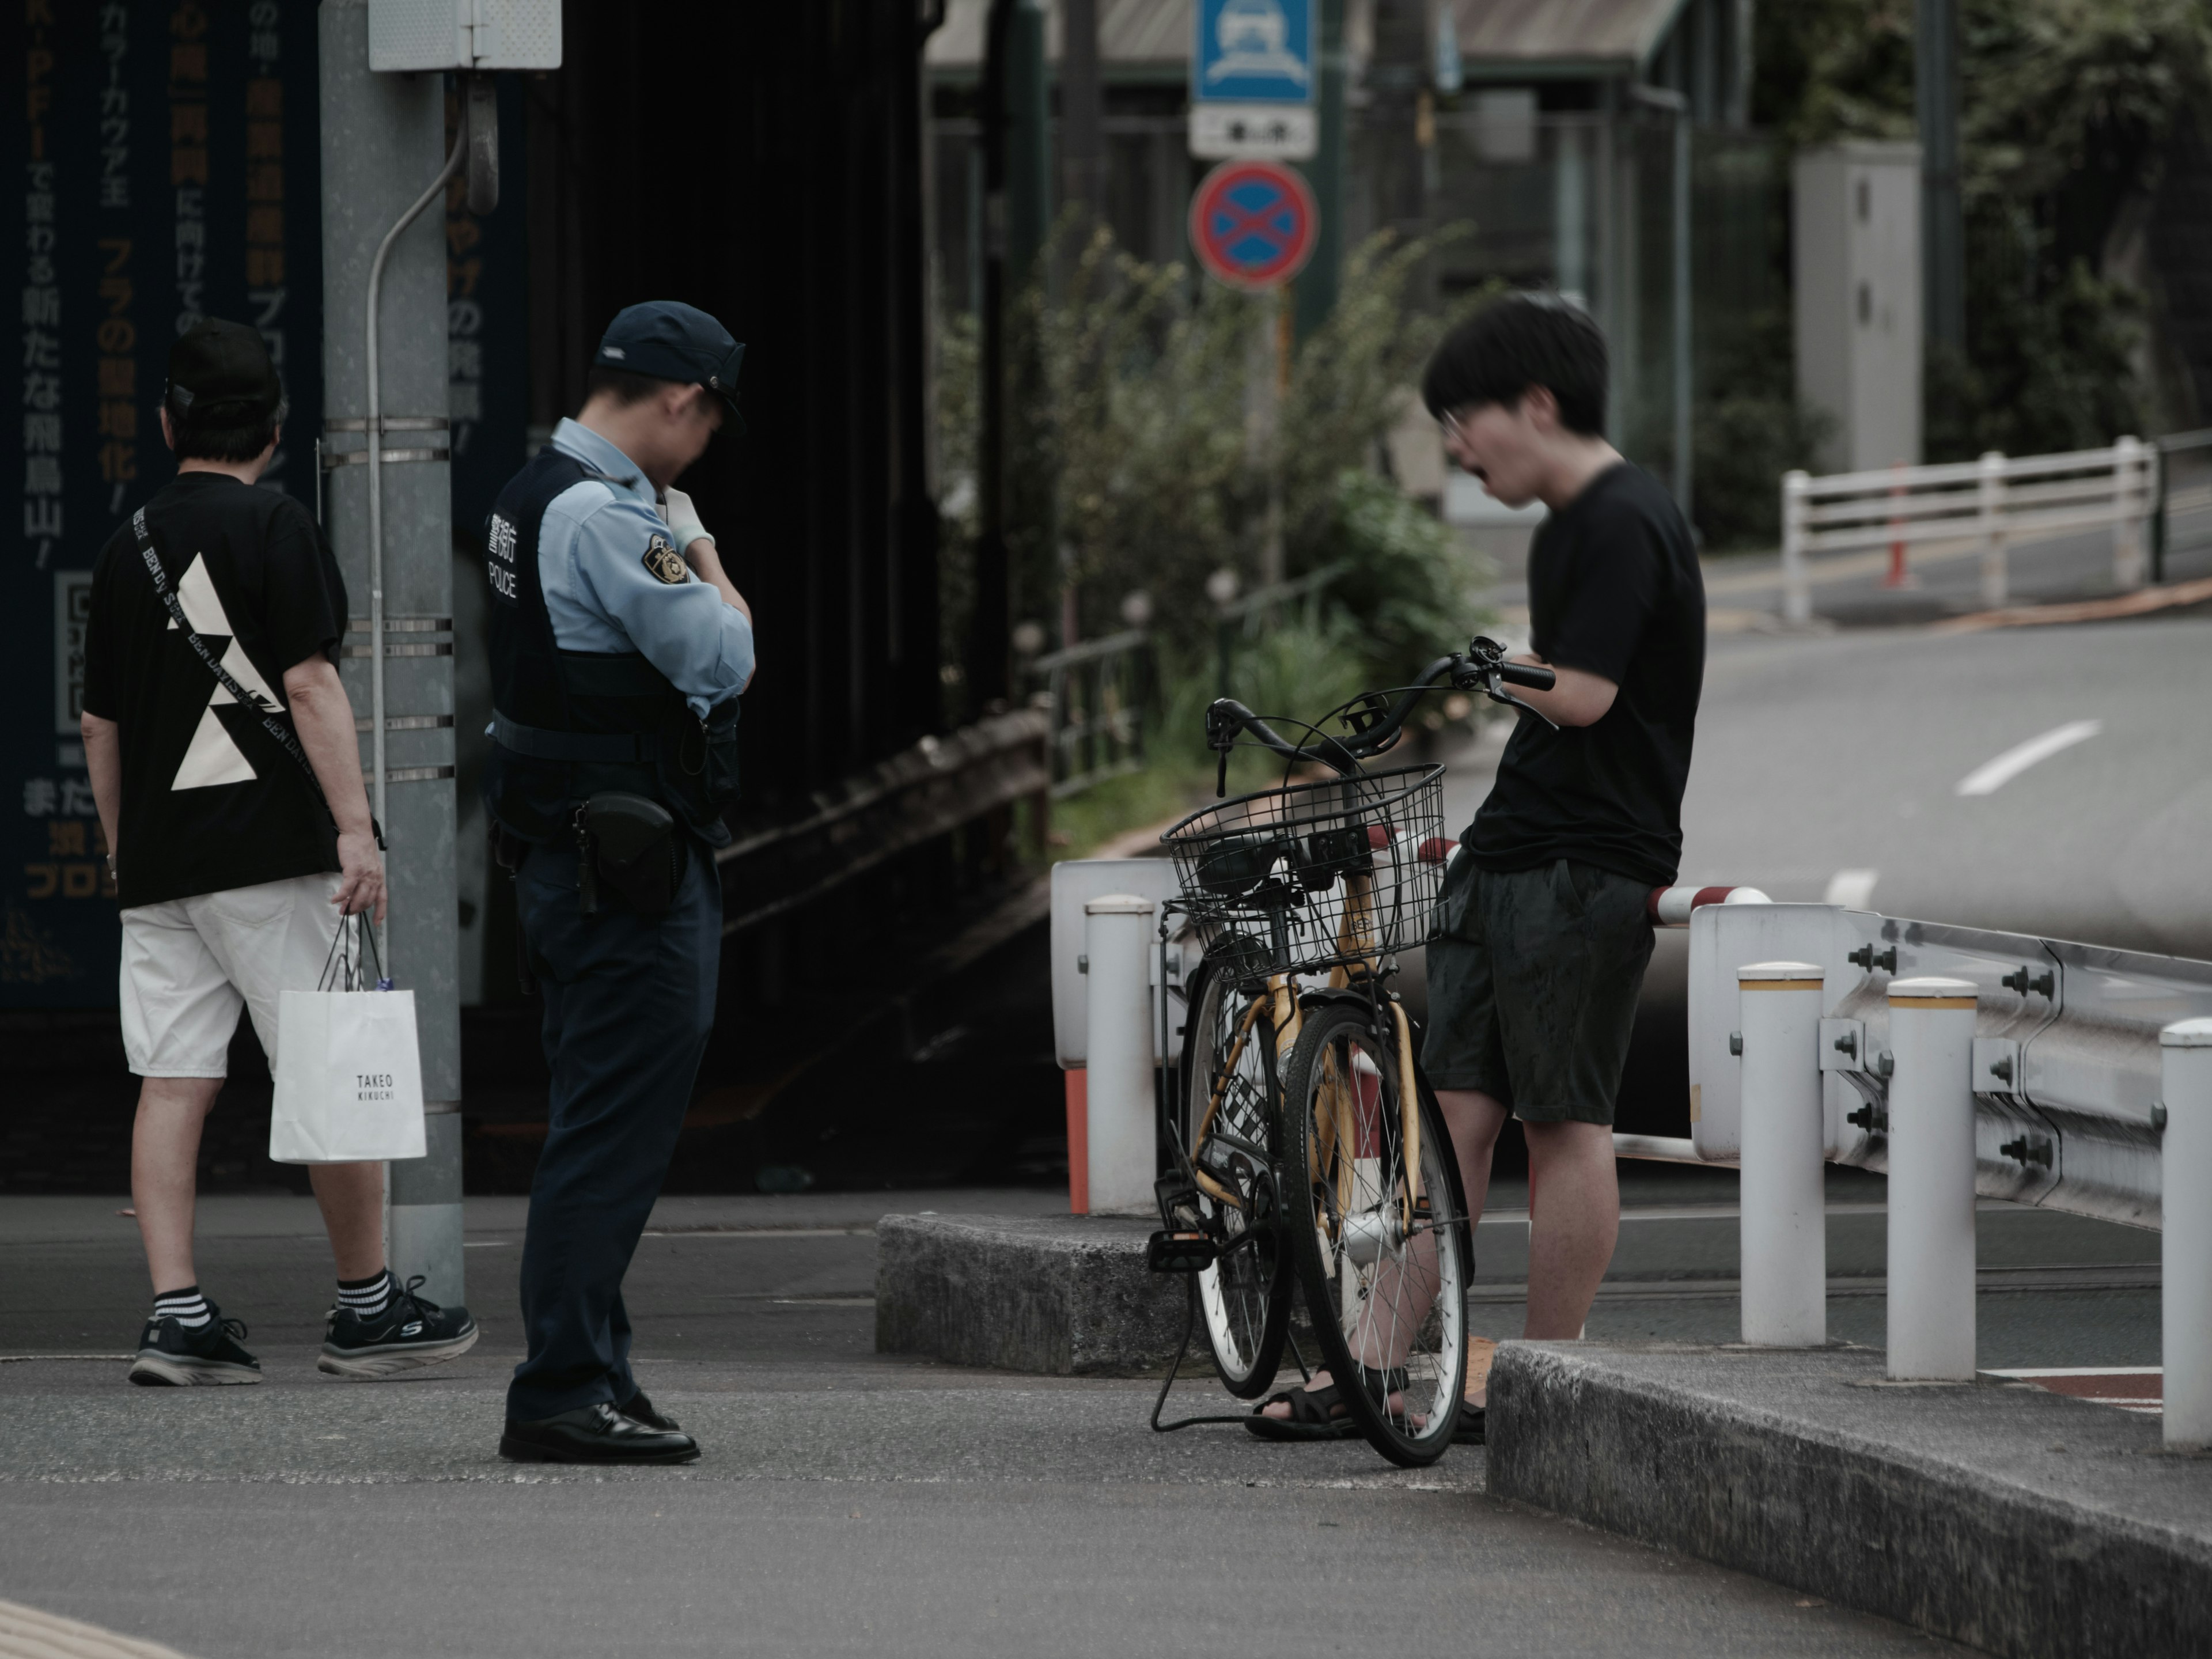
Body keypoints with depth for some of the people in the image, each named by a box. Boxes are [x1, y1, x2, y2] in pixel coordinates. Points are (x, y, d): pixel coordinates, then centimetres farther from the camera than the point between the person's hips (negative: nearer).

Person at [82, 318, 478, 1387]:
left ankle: (177, 1314, -5)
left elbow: (100, 722, 17)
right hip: (267, 842, -6)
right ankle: (367, 1307, 7)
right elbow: (309, 684, -14)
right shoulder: (274, 528, -6)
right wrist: (355, 829, -15)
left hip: (158, 856, 6)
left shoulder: (128, 546, 12)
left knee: (174, 1082, 2)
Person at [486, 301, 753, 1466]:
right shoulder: (606, 516, -18)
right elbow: (722, 659, -18)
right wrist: (705, 559, -2)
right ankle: (565, 1393, -10)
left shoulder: (535, 496, 15)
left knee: (602, 1123, 16)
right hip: (631, 863, -11)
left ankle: (583, 1379, 21)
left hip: (563, 848, 11)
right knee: (616, 1130, -9)